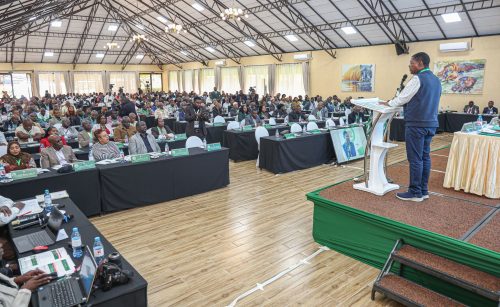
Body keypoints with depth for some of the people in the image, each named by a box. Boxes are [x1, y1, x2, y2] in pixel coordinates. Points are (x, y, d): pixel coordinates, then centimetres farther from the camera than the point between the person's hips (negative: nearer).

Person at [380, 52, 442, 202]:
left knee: (415, 159, -4)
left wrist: (388, 103, 11)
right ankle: (423, 190, 19)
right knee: (425, 157, 12)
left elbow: (403, 97, -6)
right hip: (431, 123, 9)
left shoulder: (418, 79, -11)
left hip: (417, 124, -9)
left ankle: (415, 193, 2)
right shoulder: (436, 80, 16)